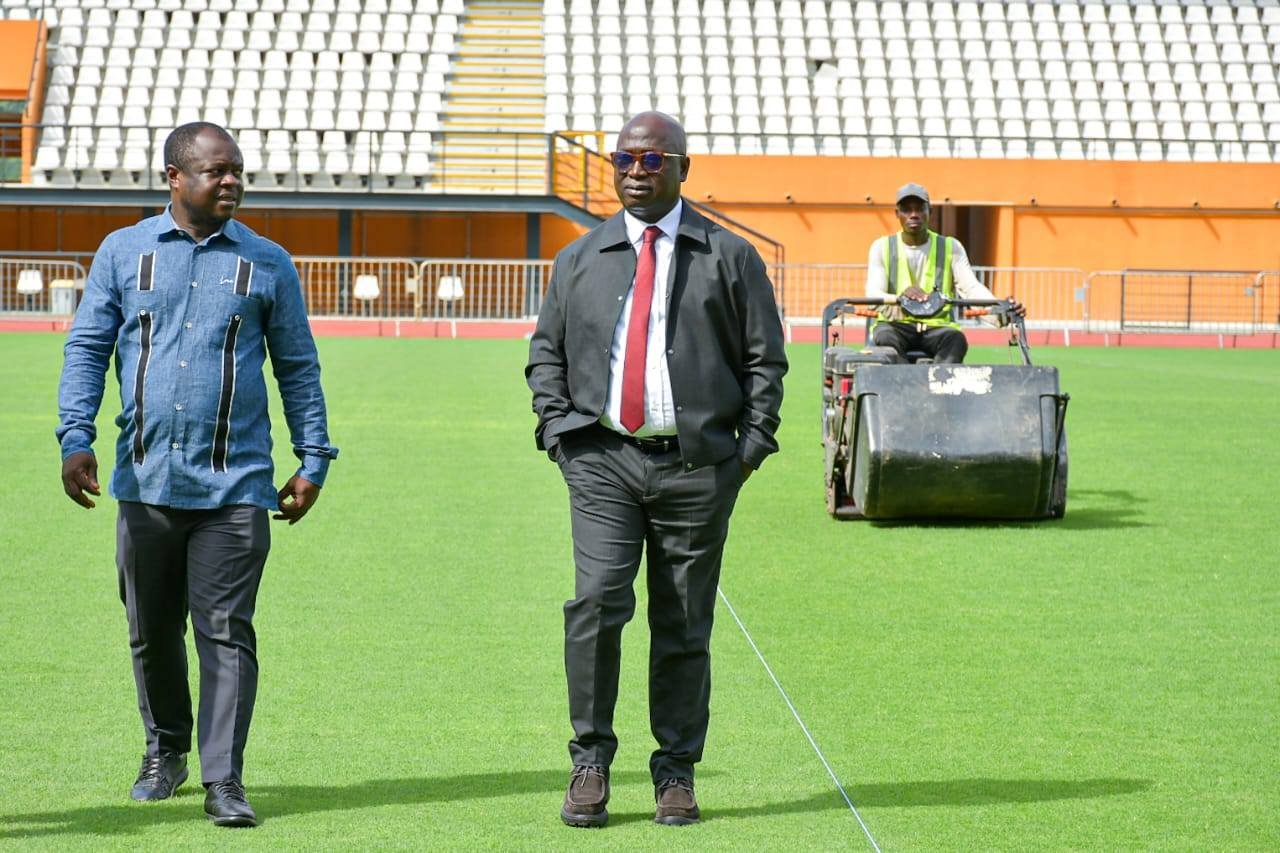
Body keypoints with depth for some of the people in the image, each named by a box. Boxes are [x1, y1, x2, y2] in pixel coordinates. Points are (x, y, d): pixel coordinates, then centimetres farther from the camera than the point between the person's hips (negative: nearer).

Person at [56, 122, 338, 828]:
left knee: (226, 632, -7)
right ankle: (165, 750, 32)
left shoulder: (267, 265, 7)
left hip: (234, 485, -2)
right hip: (145, 479, 2)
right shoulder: (124, 252, 8)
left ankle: (224, 781, -6)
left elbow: (297, 367, 12)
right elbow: (87, 347, 8)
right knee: (151, 631, 12)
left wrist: (313, 460, 7)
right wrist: (75, 438, -4)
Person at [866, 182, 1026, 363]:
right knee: (885, 338, -35)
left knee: (956, 339, -33)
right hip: (896, 324, -1)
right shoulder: (882, 247, 6)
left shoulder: (951, 247, 8)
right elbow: (873, 294, -8)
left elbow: (971, 287, -4)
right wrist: (901, 297, -33)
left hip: (937, 326, 1)